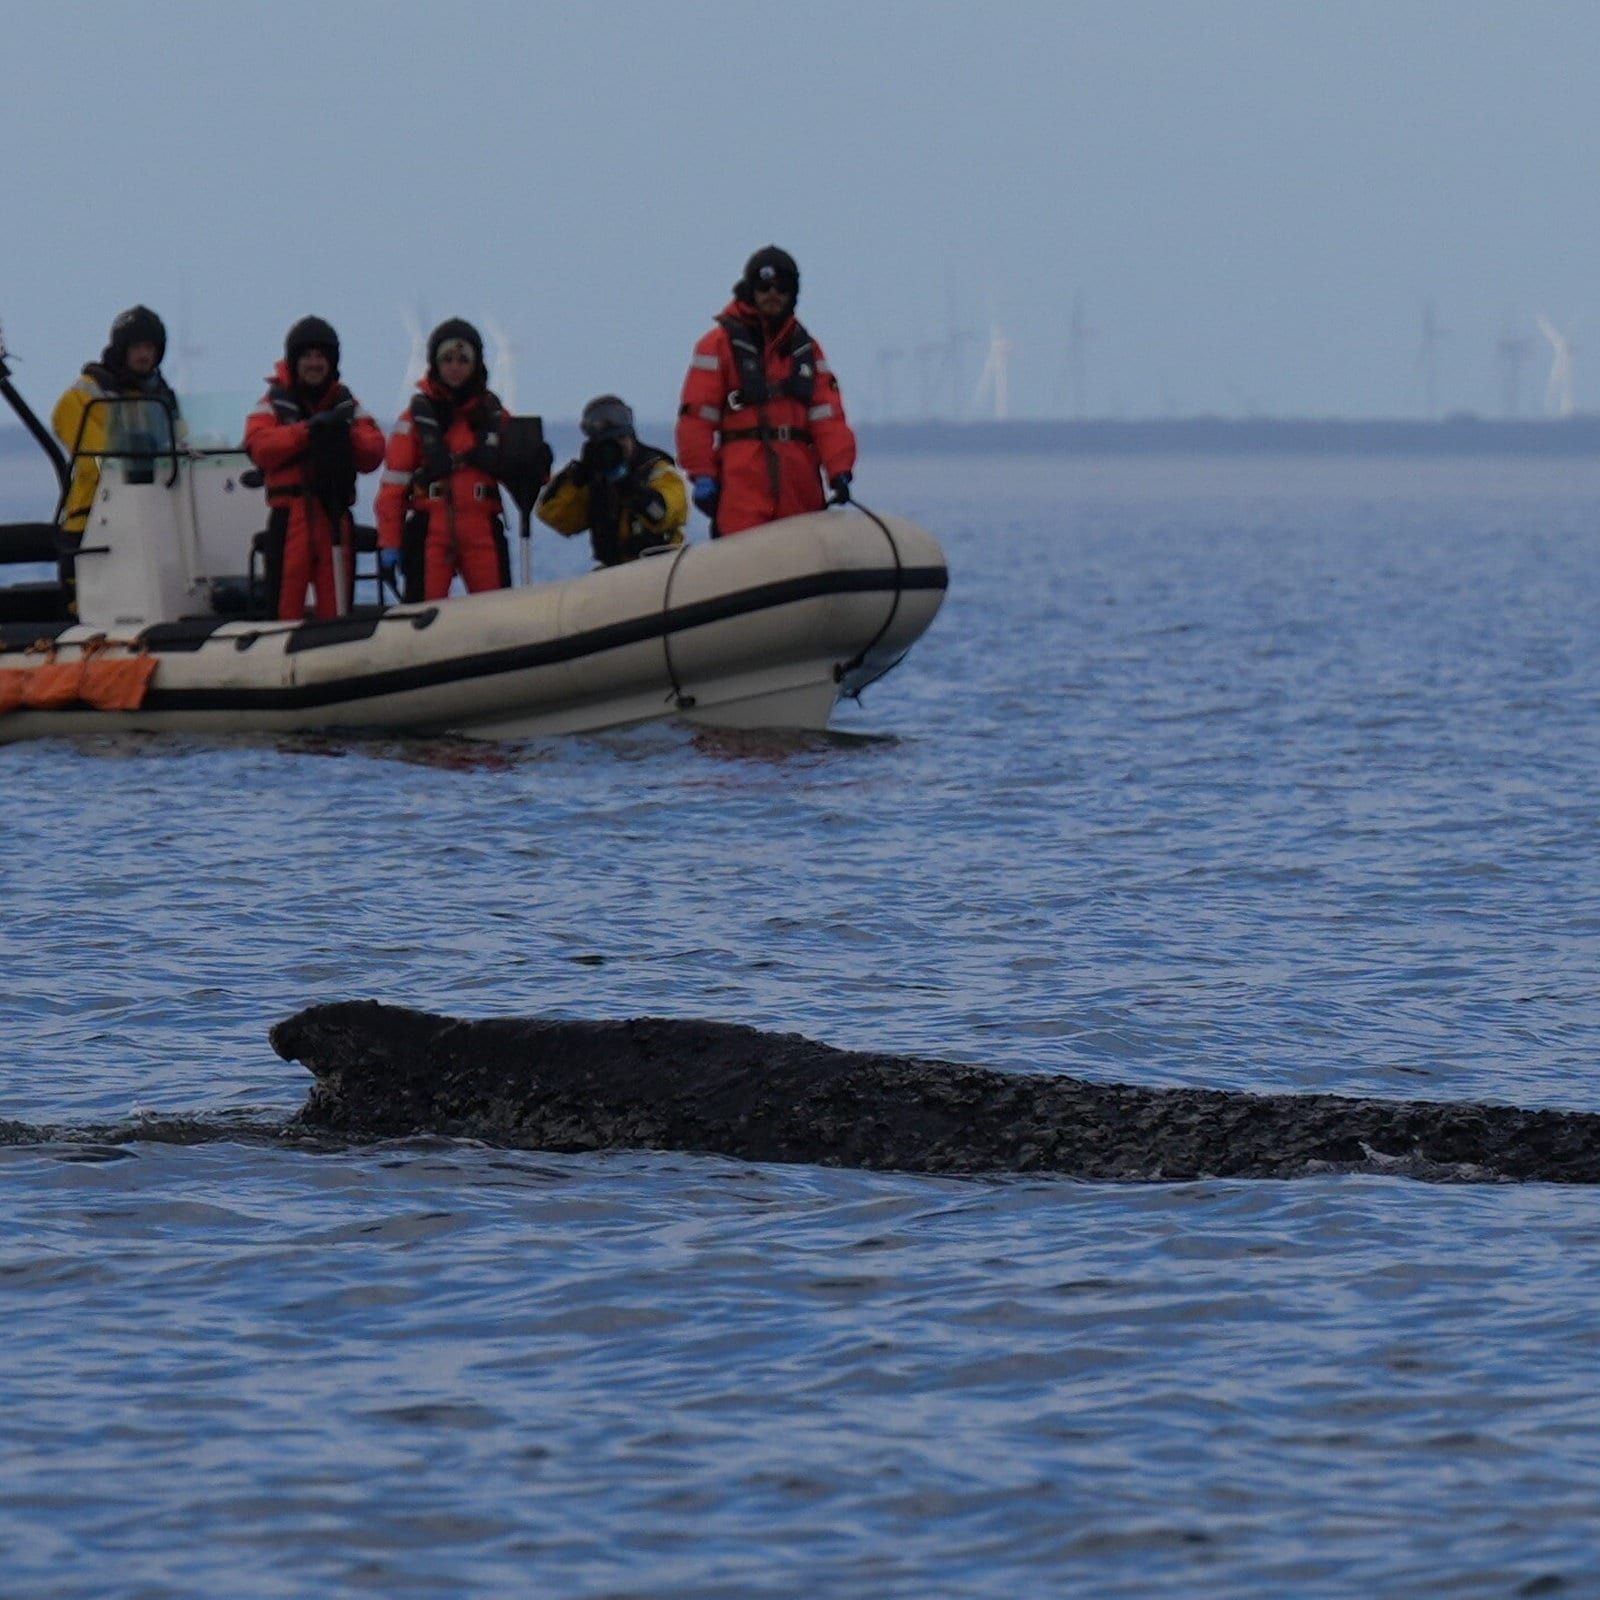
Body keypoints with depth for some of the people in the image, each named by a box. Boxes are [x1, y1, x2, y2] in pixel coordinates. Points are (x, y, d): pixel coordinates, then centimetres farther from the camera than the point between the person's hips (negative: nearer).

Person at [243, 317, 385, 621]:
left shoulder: (346, 405, 15)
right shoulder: (276, 402, 7)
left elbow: (373, 454, 5)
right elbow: (259, 447, -10)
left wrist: (347, 434, -13)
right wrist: (306, 430, -17)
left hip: (335, 514, 3)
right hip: (290, 515, -3)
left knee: (336, 606, 4)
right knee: (286, 599, -7)